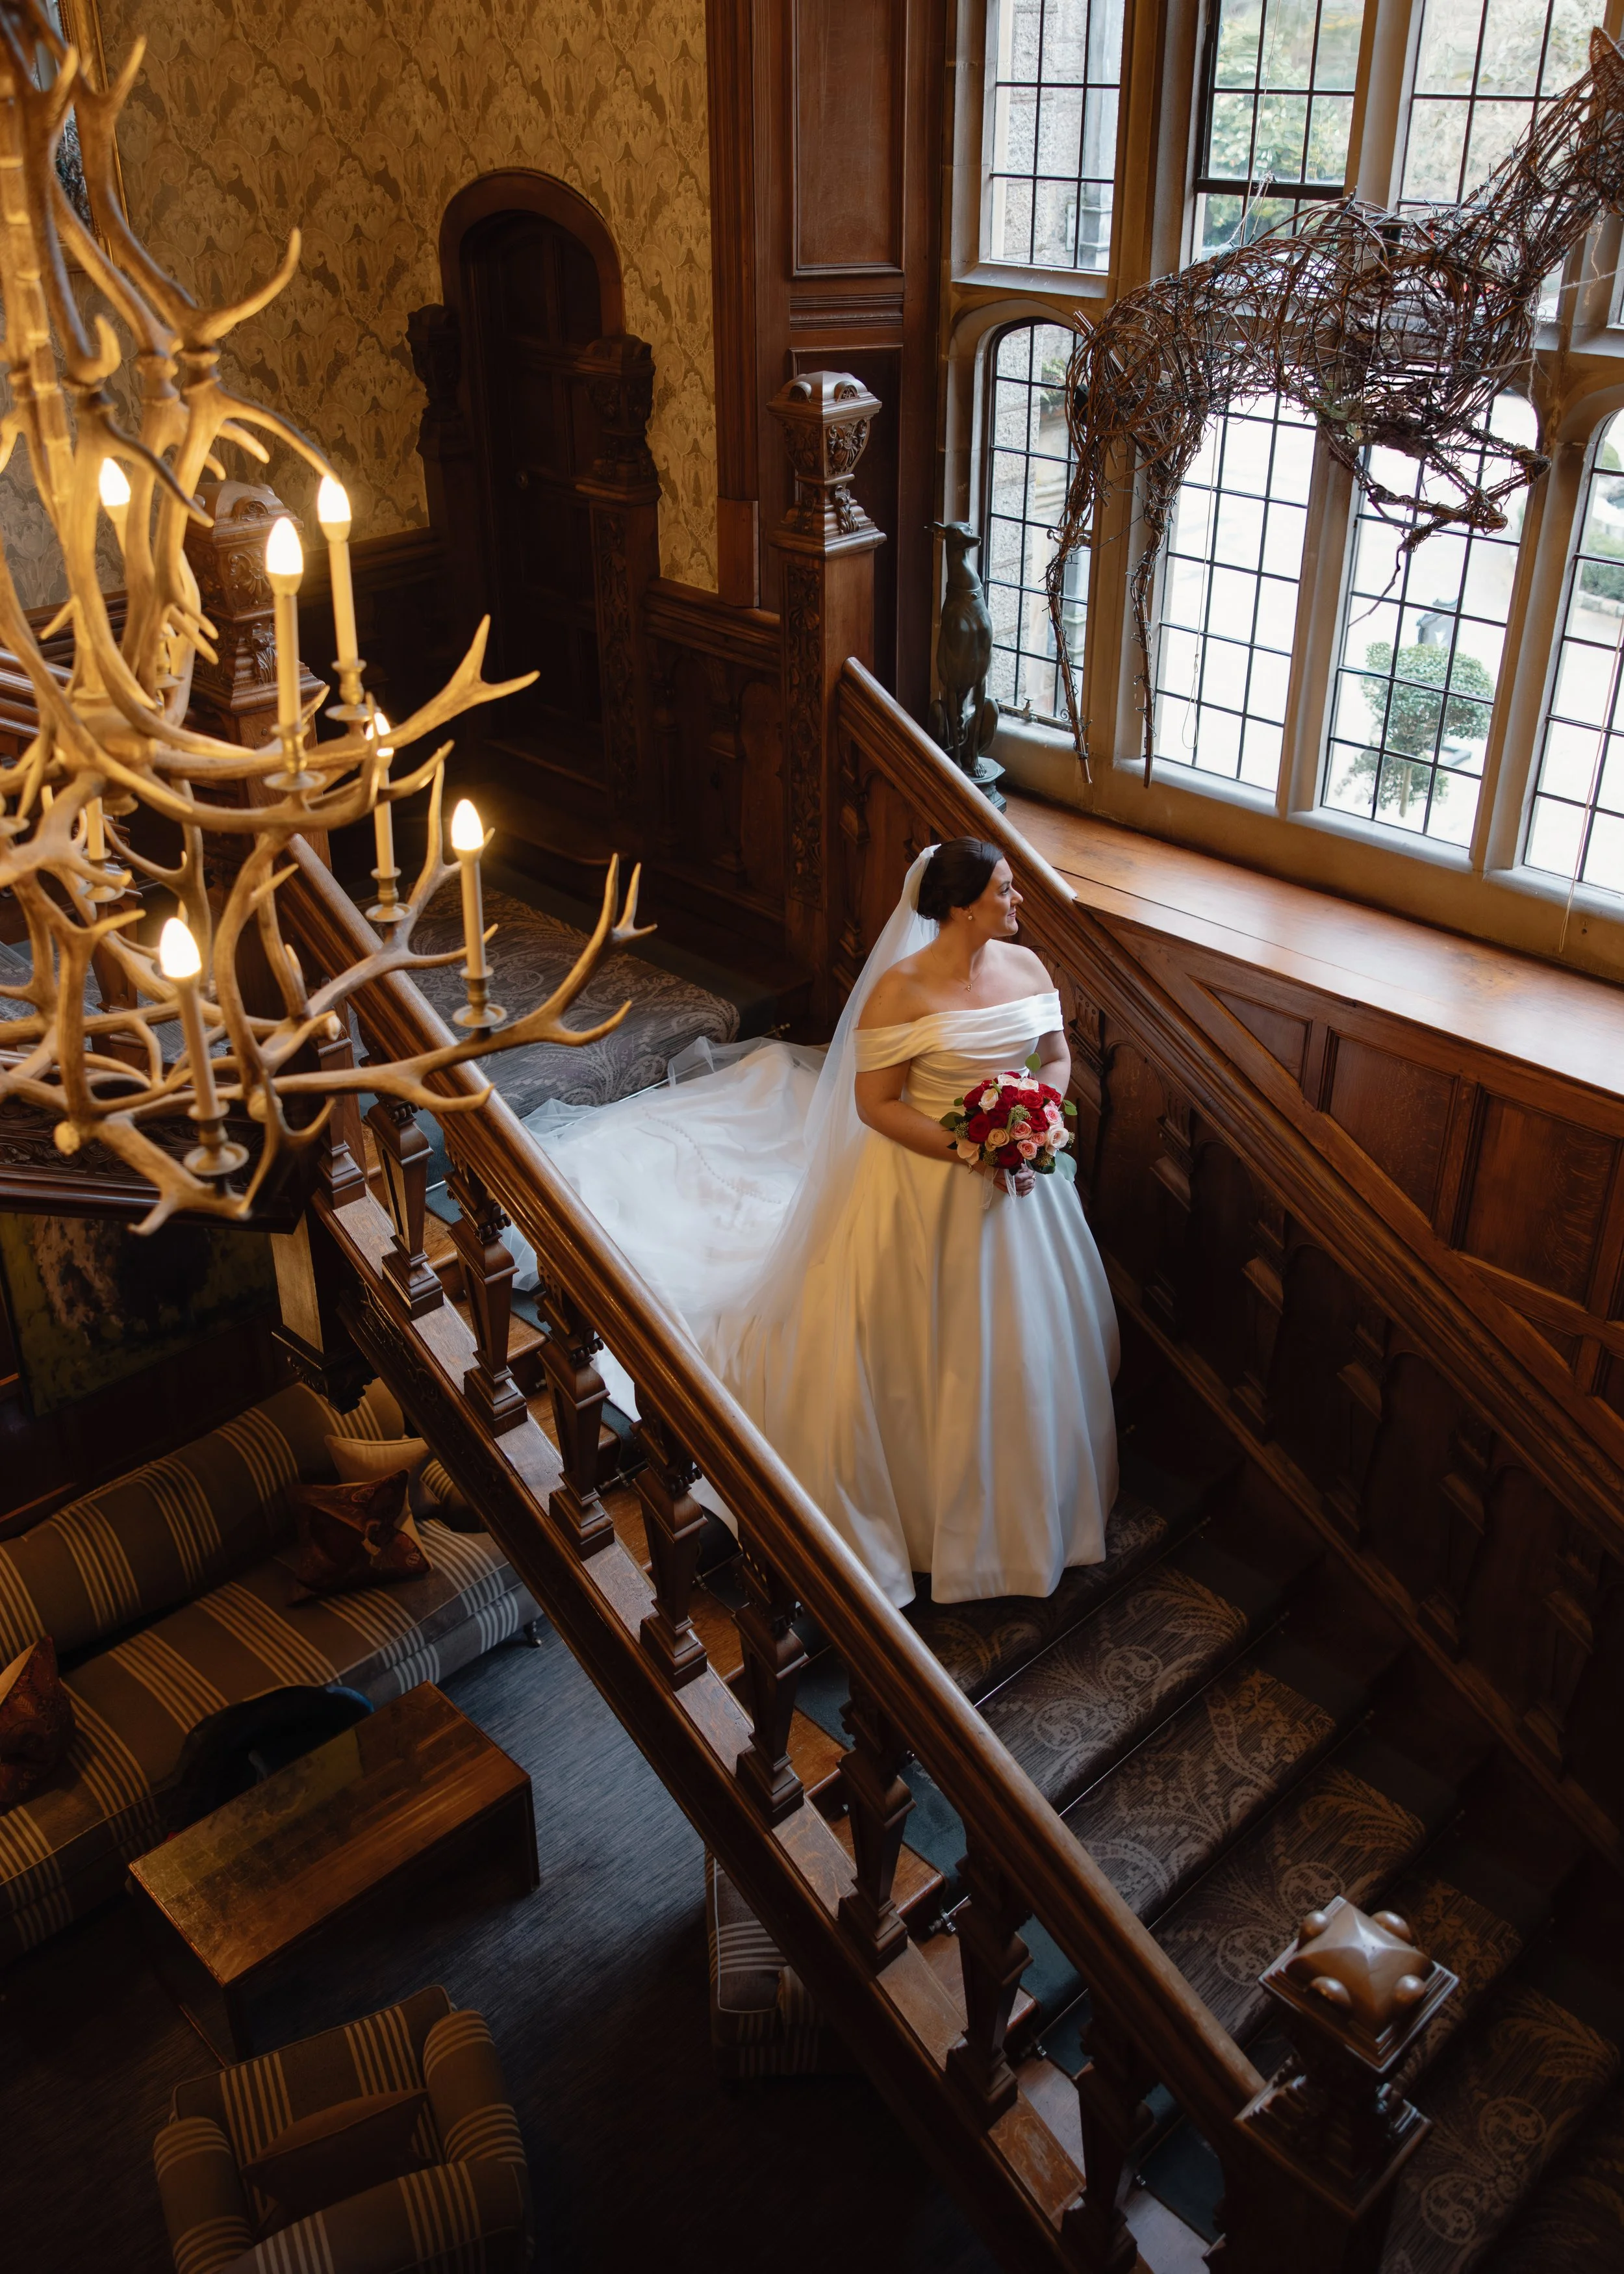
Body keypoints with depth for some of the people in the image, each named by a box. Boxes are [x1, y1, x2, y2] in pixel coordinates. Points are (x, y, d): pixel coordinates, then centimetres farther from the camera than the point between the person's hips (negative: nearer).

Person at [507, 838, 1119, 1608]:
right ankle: (922, 1491, 31)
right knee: (917, 1351, 8)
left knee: (1017, 1338, 21)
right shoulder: (900, 989, -21)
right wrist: (967, 1152, -25)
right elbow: (875, 1104, -19)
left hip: (1018, 1174, 6)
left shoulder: (1027, 966, -3)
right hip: (924, 1185, -6)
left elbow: (1057, 1057, 9)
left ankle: (1019, 1483, 45)